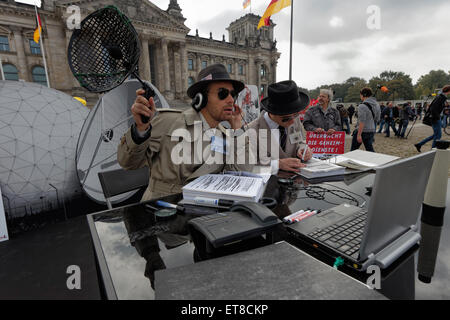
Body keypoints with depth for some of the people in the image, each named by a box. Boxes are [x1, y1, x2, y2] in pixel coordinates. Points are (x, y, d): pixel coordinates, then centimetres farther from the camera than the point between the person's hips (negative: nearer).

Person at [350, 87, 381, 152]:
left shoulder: (362, 106, -18)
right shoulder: (377, 105, 9)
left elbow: (362, 122, -23)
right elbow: (377, 119, 16)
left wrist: (359, 135, -23)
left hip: (362, 131, -8)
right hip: (372, 131, 8)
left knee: (353, 149, 7)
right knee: (370, 149, 13)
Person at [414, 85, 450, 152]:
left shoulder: (441, 97, 11)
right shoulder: (441, 97, -17)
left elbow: (431, 106, 17)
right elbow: (433, 108, -25)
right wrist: (437, 117, -18)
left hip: (435, 118, 10)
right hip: (435, 119, -10)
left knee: (436, 134, 15)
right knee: (438, 135, -1)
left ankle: (419, 144, 13)